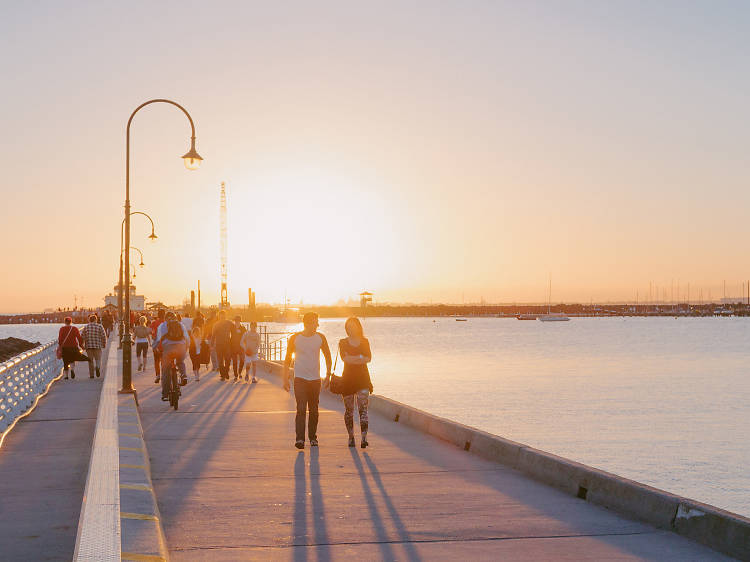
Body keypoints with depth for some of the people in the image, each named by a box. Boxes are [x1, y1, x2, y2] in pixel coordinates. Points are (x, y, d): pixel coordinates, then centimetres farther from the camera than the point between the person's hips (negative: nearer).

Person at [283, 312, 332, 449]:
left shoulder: (320, 338, 3)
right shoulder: (295, 338, -2)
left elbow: (327, 356, 15)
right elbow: (288, 358, 5)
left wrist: (328, 374, 9)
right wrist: (286, 378, 2)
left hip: (315, 379, 2)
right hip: (300, 378, -2)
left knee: (313, 410, 8)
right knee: (301, 408, -14)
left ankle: (312, 437, 22)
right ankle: (300, 439, -16)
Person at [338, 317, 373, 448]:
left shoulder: (365, 342, 9)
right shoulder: (343, 342, 6)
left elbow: (369, 358, -4)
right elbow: (344, 358, -11)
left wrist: (352, 359, -12)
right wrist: (360, 357, -10)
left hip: (363, 378, 0)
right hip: (348, 378, 0)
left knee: (363, 408, -12)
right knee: (349, 410, 4)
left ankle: (364, 437, -19)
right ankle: (351, 437, 17)